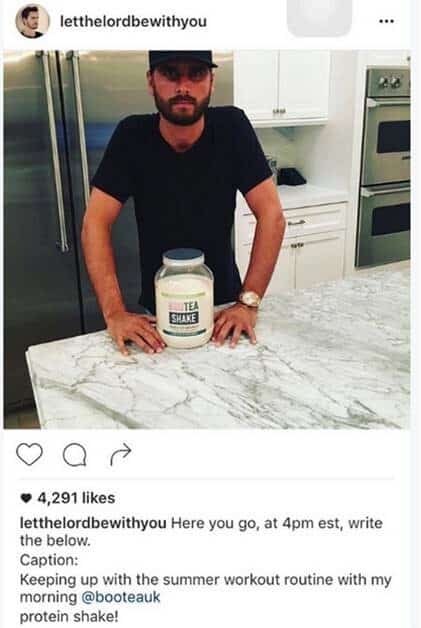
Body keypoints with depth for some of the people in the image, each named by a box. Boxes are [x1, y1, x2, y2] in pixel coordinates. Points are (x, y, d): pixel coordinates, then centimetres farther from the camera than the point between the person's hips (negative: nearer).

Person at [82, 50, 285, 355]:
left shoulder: (231, 126, -15)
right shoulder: (132, 135, -13)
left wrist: (249, 302, -24)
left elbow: (271, 215, -17)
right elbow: (96, 222, -16)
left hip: (224, 301, 0)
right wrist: (115, 313, -26)